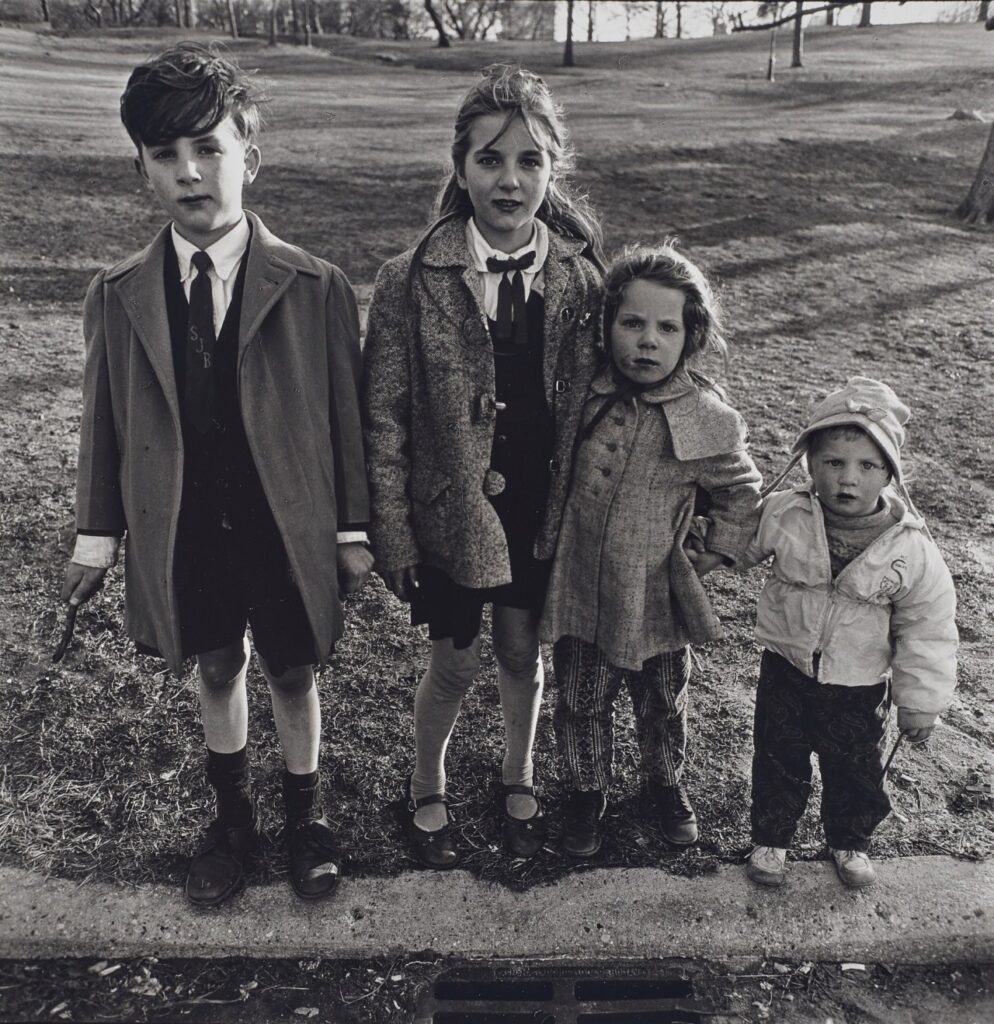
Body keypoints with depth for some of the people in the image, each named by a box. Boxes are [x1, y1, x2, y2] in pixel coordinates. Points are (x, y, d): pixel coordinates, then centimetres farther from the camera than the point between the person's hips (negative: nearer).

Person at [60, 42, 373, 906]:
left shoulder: (317, 288, -10)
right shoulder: (117, 297, -3)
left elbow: (346, 413, -6)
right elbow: (105, 422, 3)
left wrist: (353, 530, -4)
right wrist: (98, 535, 6)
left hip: (286, 530, -2)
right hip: (180, 535, 3)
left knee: (292, 675, 15)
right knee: (217, 671, 20)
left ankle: (306, 813, 41)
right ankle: (235, 817, 44)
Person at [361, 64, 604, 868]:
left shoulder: (580, 280, -4)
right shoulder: (412, 282, -13)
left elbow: (588, 404, 3)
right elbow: (384, 420, -9)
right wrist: (392, 536, -10)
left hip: (542, 506, 2)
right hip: (449, 506, -2)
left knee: (524, 651, 17)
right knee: (456, 662, 10)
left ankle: (518, 778, 46)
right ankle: (426, 789, 40)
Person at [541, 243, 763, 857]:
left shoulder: (707, 418, -13)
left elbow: (742, 494, 3)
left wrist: (715, 555, -1)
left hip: (656, 600, -1)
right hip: (579, 591, 1)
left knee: (663, 704, 21)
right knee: (581, 702, 17)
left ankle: (667, 784, 50)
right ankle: (588, 790, 43)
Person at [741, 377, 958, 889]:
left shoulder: (912, 549, -20)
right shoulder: (782, 514, -18)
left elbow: (926, 630, -10)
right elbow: (743, 546, 6)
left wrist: (920, 701, -6)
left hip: (860, 685, 0)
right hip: (786, 671, 1)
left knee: (855, 770, 20)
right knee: (778, 761, 16)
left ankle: (850, 841, 47)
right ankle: (770, 838, 40)